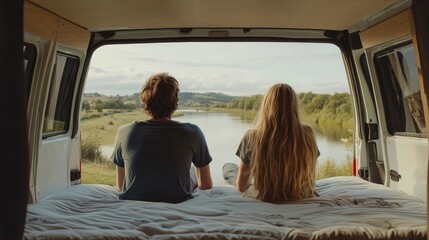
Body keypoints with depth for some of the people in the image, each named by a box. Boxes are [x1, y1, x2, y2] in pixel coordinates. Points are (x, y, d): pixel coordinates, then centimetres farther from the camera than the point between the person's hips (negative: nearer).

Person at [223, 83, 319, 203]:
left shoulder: (251, 137, -21)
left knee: (228, 167, 25)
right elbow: (311, 180, -5)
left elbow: (241, 186, -11)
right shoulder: (306, 134, -16)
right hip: (300, 199, 3)